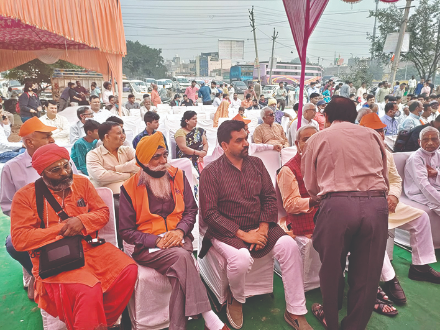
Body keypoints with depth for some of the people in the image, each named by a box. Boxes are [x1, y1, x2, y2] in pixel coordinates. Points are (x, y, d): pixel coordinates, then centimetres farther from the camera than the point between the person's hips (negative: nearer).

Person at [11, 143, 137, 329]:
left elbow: (103, 212, 8)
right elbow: (19, 239, -8)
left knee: (129, 270, -17)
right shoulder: (25, 196, -2)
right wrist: (60, 229, -14)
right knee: (89, 290, -31)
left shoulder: (82, 183, 7)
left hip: (89, 247, 4)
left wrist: (82, 221, -13)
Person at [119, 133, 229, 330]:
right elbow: (126, 231, -1)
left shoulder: (177, 176, 6)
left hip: (179, 240, 2)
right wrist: (156, 240, -15)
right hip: (147, 247, -2)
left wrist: (180, 230, -12)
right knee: (181, 257, -31)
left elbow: (191, 210, 8)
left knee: (179, 271, -30)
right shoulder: (130, 188, -3)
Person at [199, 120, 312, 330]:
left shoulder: (256, 164, 6)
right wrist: (243, 234, -17)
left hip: (258, 227, 4)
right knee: (242, 258, -33)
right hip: (227, 232, -4)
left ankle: (295, 312, -2)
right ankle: (236, 298, 4)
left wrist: (263, 228, -10)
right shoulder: (211, 173, -8)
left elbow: (270, 197, 5)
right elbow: (209, 213, -13)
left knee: (289, 246, -19)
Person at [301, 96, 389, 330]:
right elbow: (385, 177, 19)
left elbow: (311, 186, 9)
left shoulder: (317, 140, 9)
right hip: (376, 205, 2)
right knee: (367, 272, 15)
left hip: (337, 205, -2)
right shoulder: (373, 136, 15)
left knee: (332, 267, 18)